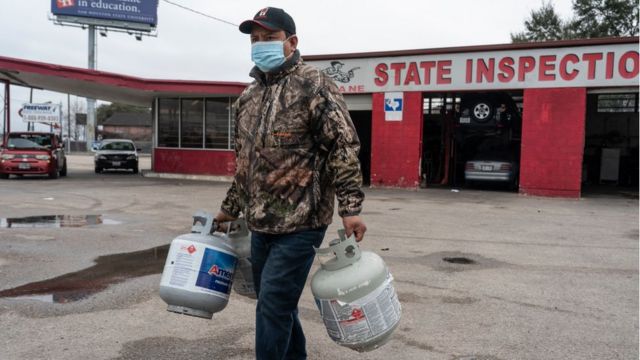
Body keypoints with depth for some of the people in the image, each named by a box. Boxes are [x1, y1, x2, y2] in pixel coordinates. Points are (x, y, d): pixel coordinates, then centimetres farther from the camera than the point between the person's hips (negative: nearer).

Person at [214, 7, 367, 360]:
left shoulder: (313, 84, -8)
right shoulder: (248, 96, 14)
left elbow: (344, 146, -13)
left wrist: (350, 207, -20)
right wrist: (230, 208, 26)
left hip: (299, 223, -7)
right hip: (260, 224, 7)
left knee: (273, 305, -5)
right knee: (277, 304, 16)